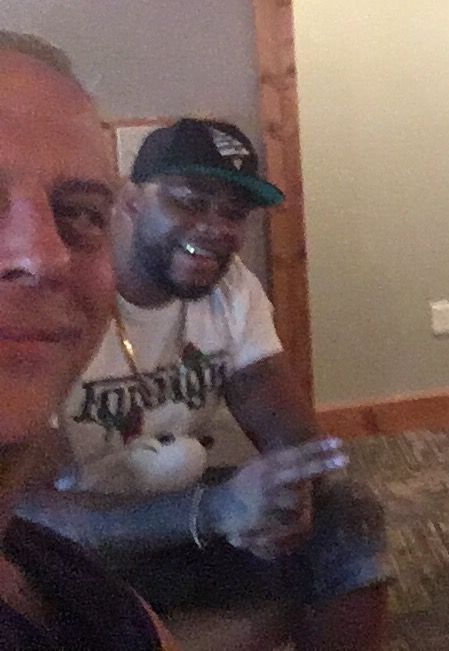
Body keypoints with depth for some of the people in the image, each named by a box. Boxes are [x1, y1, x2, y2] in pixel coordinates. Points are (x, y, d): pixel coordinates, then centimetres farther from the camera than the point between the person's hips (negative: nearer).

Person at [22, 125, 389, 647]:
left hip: (184, 506, 5)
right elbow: (32, 511, -30)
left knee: (348, 522, -13)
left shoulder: (232, 286, -3)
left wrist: (291, 493, -32)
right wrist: (218, 507, -43)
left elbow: (288, 433, -7)